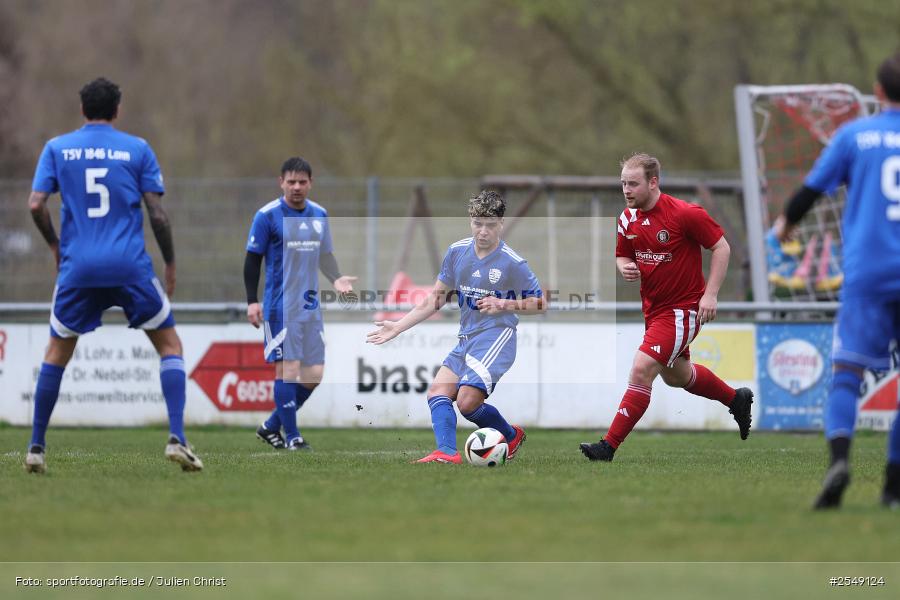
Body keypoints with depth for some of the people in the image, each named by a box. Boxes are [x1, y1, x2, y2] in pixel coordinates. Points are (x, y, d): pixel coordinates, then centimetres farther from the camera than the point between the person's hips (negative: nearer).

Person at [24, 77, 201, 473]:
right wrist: (170, 264, 12)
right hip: (130, 266, -1)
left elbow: (36, 205, -1)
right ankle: (176, 438, -6)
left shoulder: (57, 148, 7)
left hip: (78, 267, 1)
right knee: (169, 346, 10)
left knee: (56, 353, 17)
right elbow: (157, 214, 1)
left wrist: (55, 245, 16)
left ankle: (36, 448, 13)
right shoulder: (138, 149, 5)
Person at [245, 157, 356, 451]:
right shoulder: (267, 216, -7)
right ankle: (292, 437, 0)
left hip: (310, 306, 6)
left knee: (313, 376, 5)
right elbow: (252, 260, -4)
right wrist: (252, 301, -11)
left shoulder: (320, 215, 10)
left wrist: (336, 279, 0)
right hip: (280, 306, -6)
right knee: (288, 369, -9)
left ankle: (271, 427, 20)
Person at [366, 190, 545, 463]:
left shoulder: (513, 263, -11)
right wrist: (397, 327, 13)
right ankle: (447, 452, -22)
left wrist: (502, 304, -16)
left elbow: (540, 304, -2)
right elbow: (436, 298, 15)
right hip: (466, 338, 7)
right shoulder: (457, 251, 5)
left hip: (496, 337, -7)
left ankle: (512, 436, 6)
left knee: (467, 402, -18)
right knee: (437, 393, -9)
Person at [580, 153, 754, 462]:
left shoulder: (685, 214, -20)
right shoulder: (628, 218, -1)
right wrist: (626, 267, -11)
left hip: (682, 308, -9)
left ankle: (609, 446, -17)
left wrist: (710, 294, -19)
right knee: (676, 376, 25)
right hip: (653, 308, 9)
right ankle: (736, 399, 49)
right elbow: (622, 255, 14)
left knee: (641, 370, -19)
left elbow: (721, 247, -13)